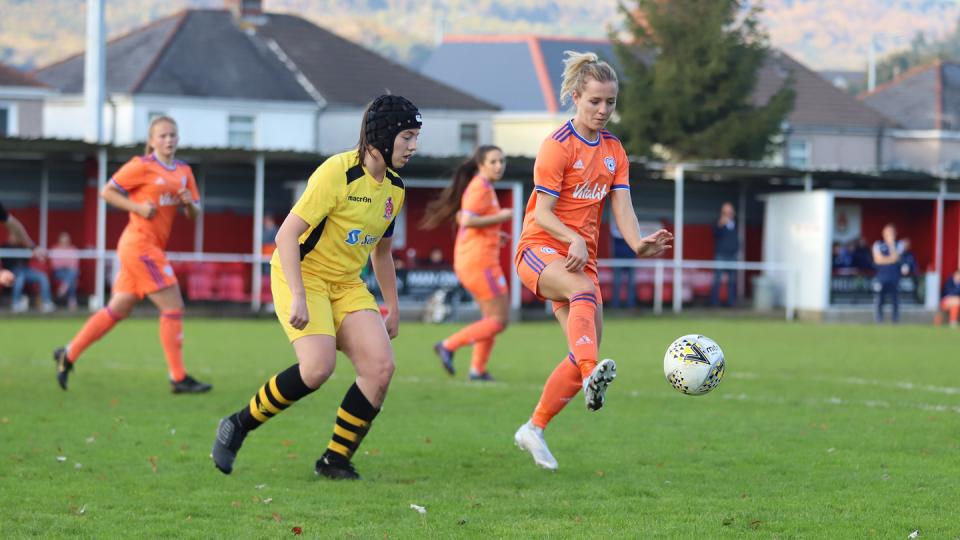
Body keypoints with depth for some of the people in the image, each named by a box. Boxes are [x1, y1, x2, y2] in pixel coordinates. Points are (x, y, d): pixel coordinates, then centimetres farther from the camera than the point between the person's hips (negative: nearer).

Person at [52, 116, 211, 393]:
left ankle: (68, 354, 21)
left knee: (118, 310, 12)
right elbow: (107, 191, -5)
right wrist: (138, 207, -16)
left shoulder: (184, 172, 13)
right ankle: (178, 378, -6)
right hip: (140, 243, -8)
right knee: (173, 308, -10)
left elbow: (194, 214, 17)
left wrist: (190, 203, -6)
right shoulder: (142, 166, -7)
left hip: (152, 248, 8)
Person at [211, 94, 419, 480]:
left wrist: (392, 307, 22)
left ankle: (335, 461, 1)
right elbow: (287, 235, -22)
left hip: (346, 284, 7)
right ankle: (239, 425, -5)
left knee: (381, 366, -11)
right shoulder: (336, 173, -20)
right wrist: (298, 298, -29)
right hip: (301, 274, -7)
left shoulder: (394, 188, 6)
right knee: (319, 365, -26)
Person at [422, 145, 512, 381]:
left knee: (491, 316, 17)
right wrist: (500, 217, -16)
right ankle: (448, 346, -9)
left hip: (466, 261, 10)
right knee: (500, 319, -7)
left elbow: (460, 216, 25)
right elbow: (468, 220, -24)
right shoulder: (481, 187, -14)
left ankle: (477, 369, 16)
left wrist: (493, 232, 19)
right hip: (480, 260, -10)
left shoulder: (477, 185, 16)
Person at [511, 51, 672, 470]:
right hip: (539, 249, -7)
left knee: (585, 353, -2)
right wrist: (573, 240, -30)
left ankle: (534, 430, 11)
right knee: (585, 290, -39)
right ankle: (592, 374, -60)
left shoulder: (614, 150, 11)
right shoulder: (558, 146, -8)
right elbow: (542, 212, -13)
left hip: (581, 257, 7)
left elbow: (622, 209, 1)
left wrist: (639, 244, -20)